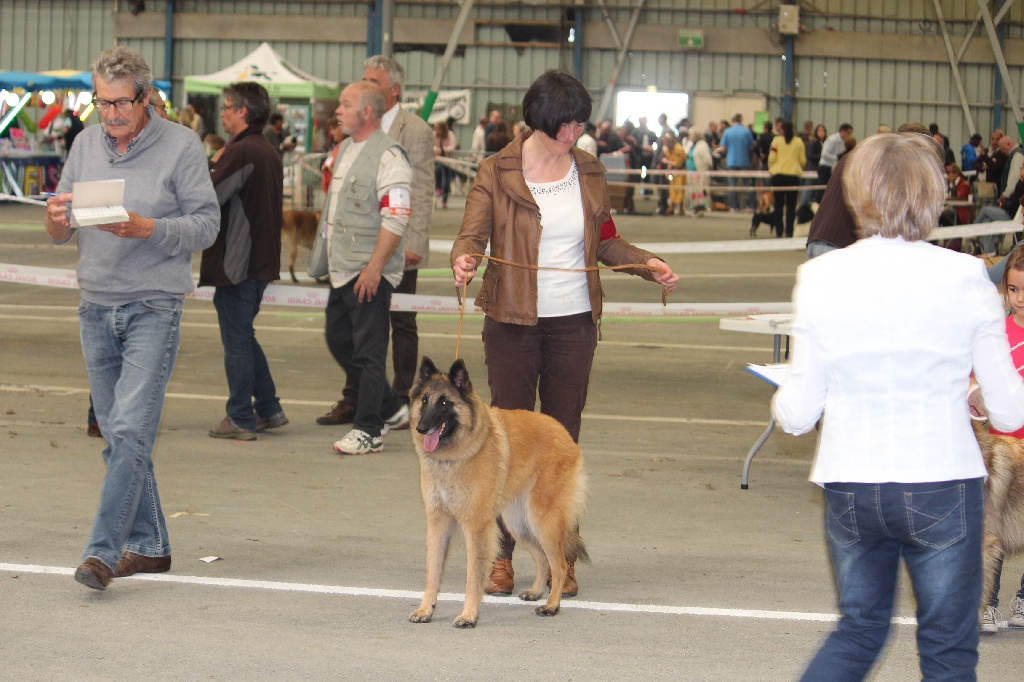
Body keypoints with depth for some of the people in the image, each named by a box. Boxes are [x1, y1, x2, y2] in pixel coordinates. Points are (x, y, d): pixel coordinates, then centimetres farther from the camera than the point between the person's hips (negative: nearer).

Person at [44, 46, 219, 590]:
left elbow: (206, 225, -7)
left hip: (154, 306, -5)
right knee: (117, 436, 9)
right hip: (96, 307, 5)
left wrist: (147, 229, -22)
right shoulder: (87, 144, 10)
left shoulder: (180, 146, -4)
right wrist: (57, 217, -11)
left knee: (130, 431, -15)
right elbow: (60, 234, 13)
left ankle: (104, 551, -16)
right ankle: (148, 545, 19)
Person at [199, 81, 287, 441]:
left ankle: (240, 418, 3)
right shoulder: (269, 152, 12)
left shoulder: (240, 152, -17)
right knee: (244, 336, 19)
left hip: (236, 262, -9)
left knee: (236, 339, -1)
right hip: (262, 259, 9)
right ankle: (269, 409, 21)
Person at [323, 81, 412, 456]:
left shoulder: (388, 157, -15)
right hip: (342, 269, 10)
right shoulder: (346, 148, 15)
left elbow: (396, 220, -21)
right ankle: (391, 407, 26)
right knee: (339, 340, 14)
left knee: (369, 351, -5)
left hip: (370, 272, -10)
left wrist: (374, 267, -24)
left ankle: (368, 431, 0)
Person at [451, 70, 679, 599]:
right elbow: (472, 234, -9)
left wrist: (648, 264, 1)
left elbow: (606, 242, 17)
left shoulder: (588, 173, 8)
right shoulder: (497, 173, -3)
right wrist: (463, 260, -31)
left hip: (574, 321, 3)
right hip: (512, 320, -3)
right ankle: (501, 555, 8)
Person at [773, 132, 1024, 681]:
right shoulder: (965, 278, -9)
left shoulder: (819, 279, -5)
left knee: (858, 630, 22)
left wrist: (781, 402, 24)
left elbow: (799, 415, 1)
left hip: (849, 486, 2)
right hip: (943, 485, -2)